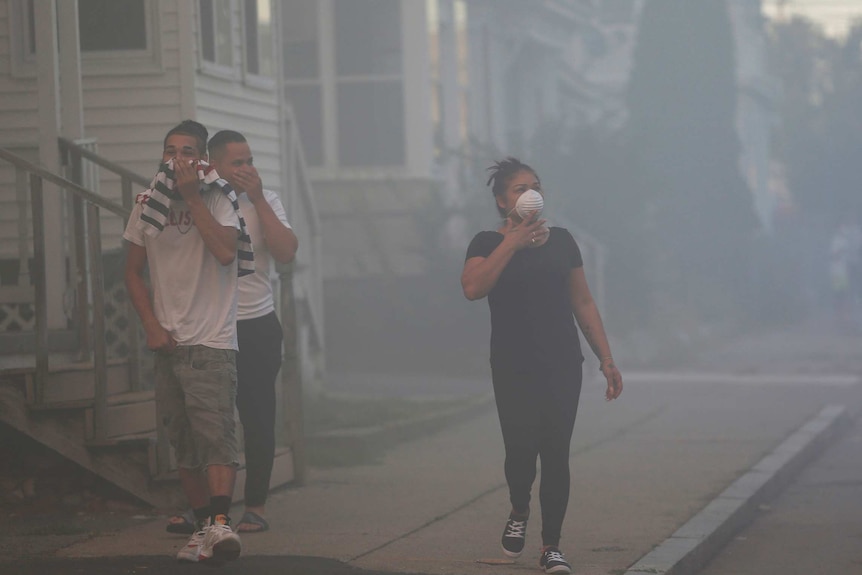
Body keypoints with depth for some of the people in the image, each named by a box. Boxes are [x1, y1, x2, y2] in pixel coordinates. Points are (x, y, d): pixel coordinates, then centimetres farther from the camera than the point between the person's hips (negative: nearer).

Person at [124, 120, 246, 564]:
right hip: (167, 344, 5)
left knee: (215, 434, -18)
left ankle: (220, 522, -28)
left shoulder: (218, 200, -3)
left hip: (211, 343, -5)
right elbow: (133, 271, 15)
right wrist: (152, 326, 2)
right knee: (183, 444, 8)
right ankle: (204, 526, 16)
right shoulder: (147, 205, 9)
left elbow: (225, 250, -22)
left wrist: (191, 195, -17)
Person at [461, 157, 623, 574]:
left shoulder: (560, 241, 10)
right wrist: (512, 241, -19)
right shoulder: (489, 243, 1)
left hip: (563, 367, 2)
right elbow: (473, 287, -19)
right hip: (513, 369, -2)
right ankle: (519, 511, 19)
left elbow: (583, 303, 12)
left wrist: (606, 360, 8)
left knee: (556, 454, -2)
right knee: (521, 450, -13)